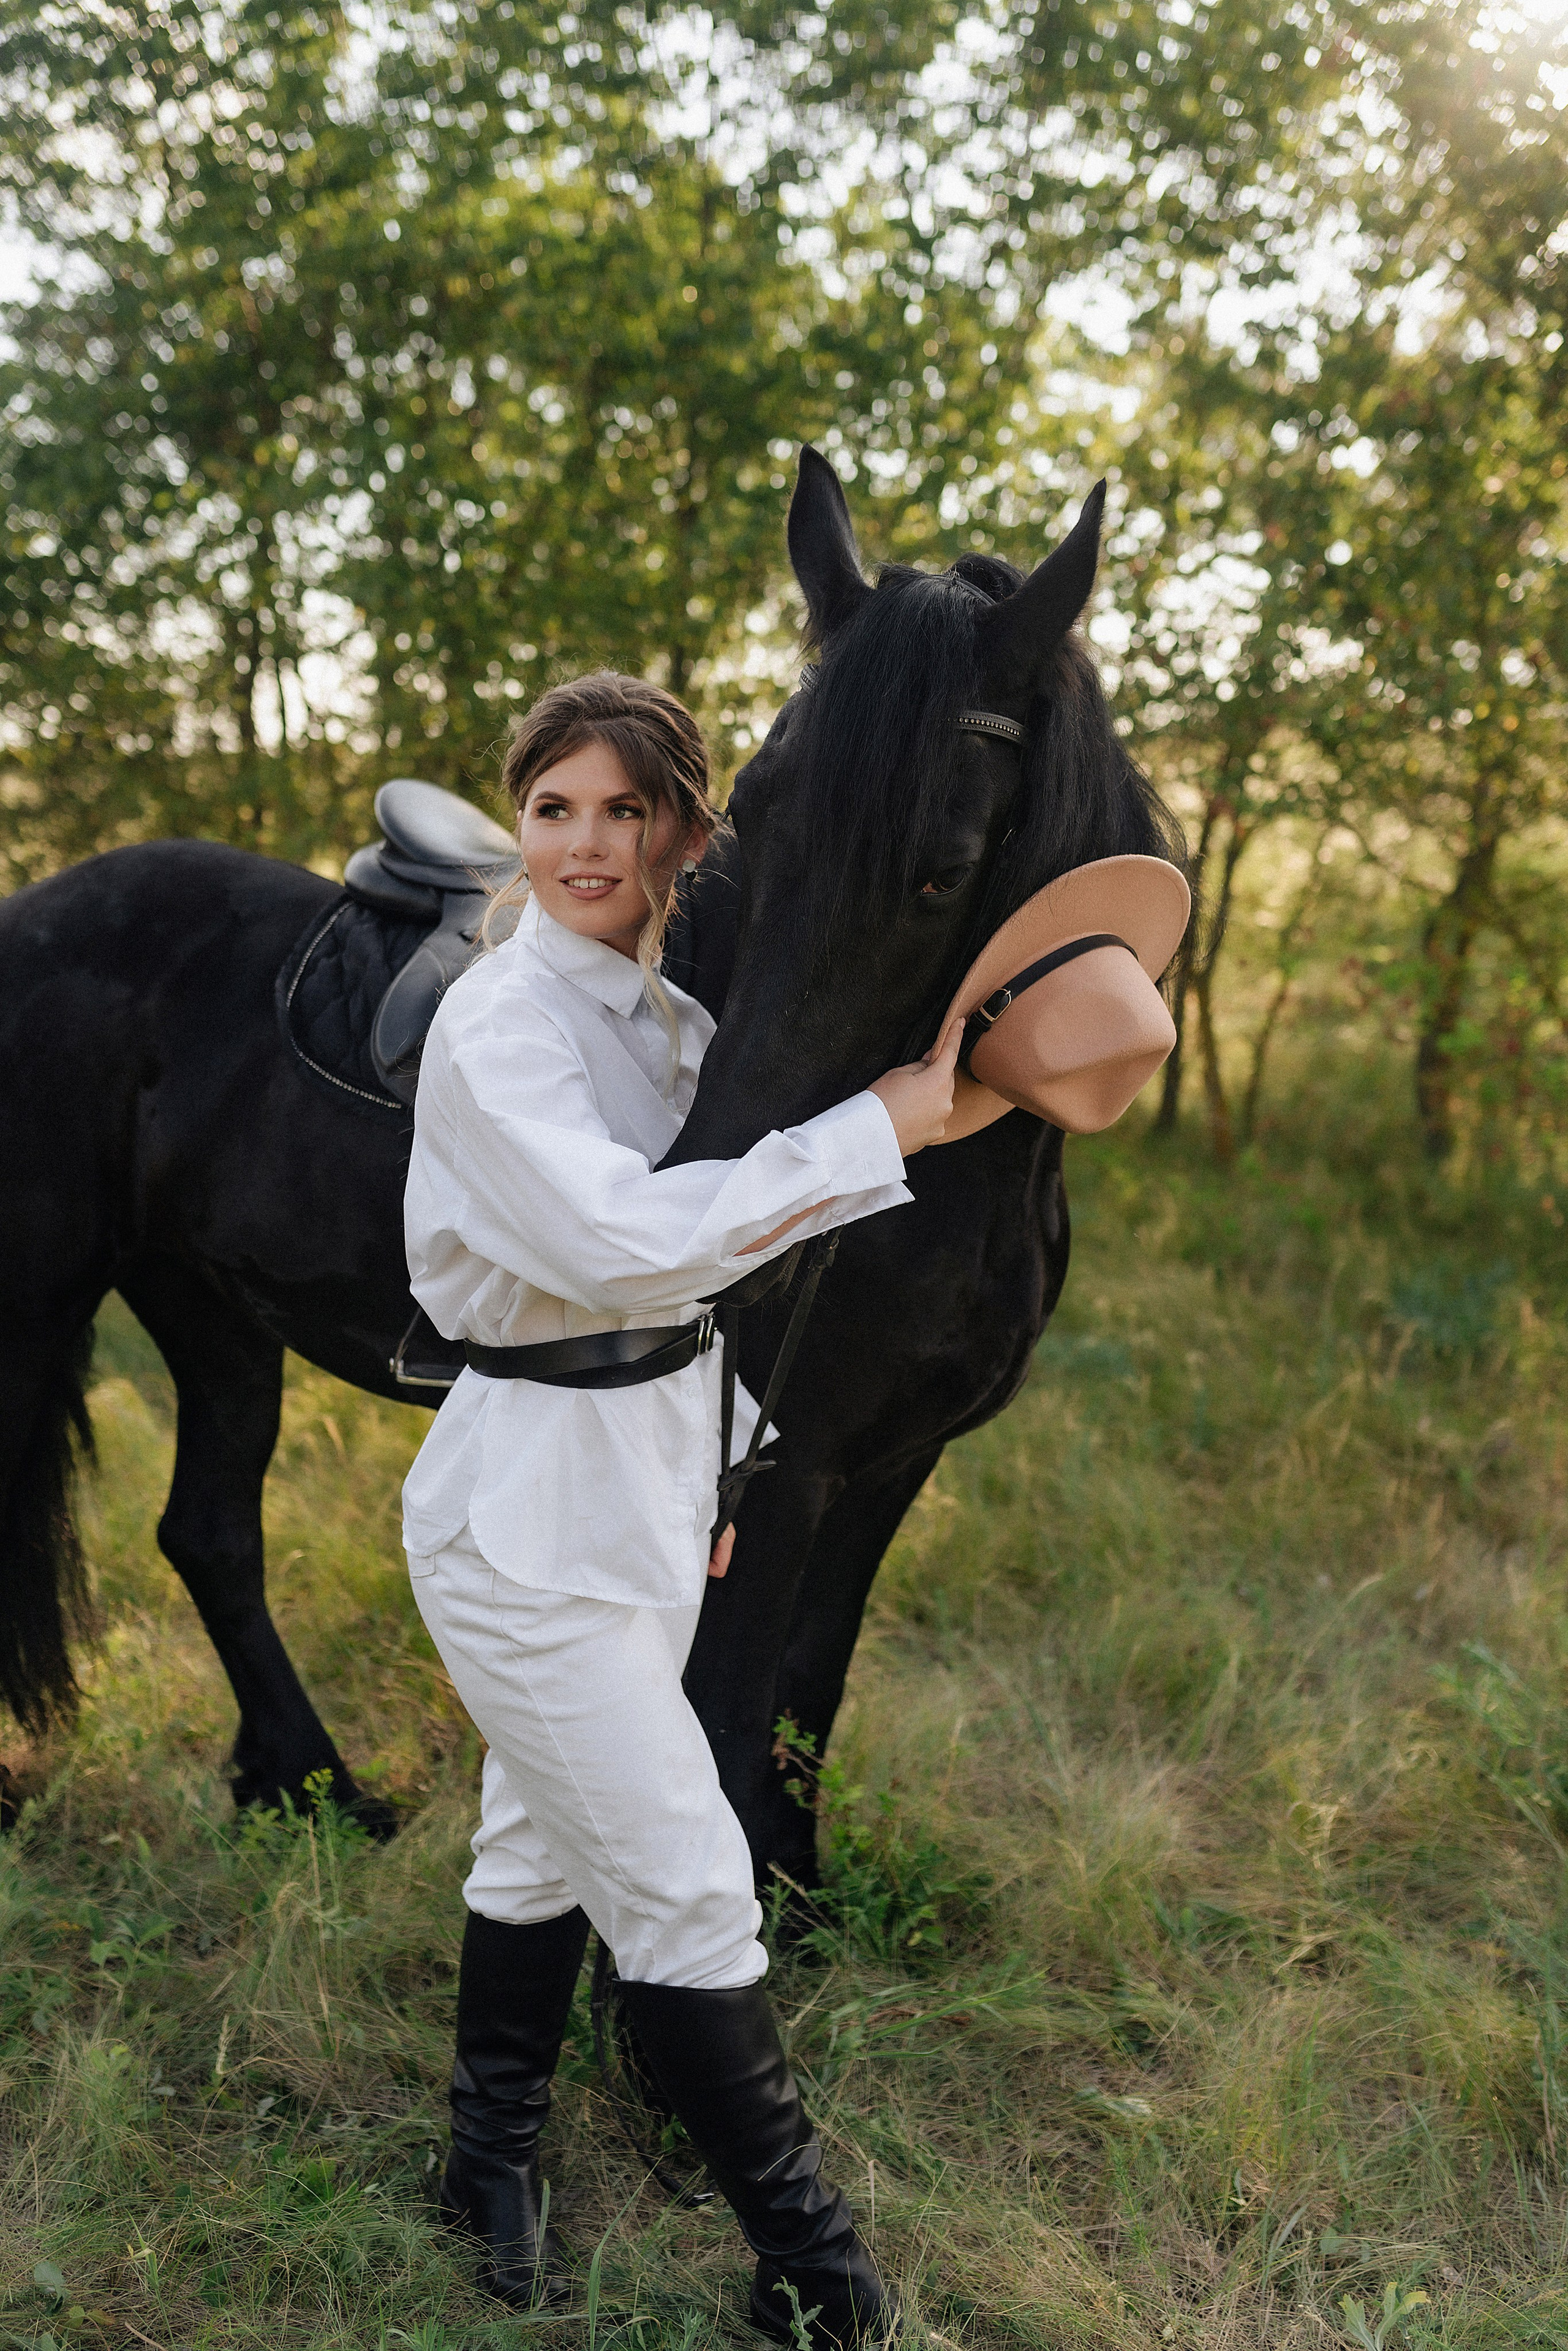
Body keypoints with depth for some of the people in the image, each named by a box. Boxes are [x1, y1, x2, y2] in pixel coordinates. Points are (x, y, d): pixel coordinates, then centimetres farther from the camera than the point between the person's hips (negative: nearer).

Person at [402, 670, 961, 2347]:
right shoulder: (498, 1025, -18)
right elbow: (624, 1245, -32)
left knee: (548, 1841, 22)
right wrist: (881, 1126, -28)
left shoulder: (671, 1017, 9)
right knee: (686, 1887, 0)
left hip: (646, 1487, 8)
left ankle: (492, 2167, 42)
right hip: (530, 1500, -8)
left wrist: (705, 1482, 22)